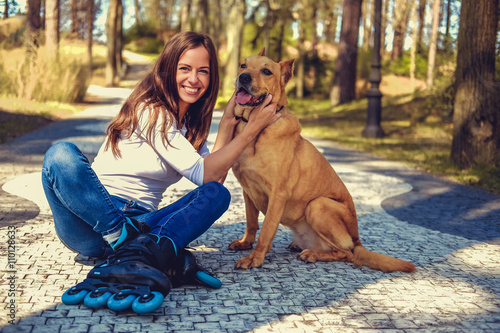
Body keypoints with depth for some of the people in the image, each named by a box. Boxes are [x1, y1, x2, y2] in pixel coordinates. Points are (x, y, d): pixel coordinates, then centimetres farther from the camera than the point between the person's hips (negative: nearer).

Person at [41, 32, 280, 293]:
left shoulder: (189, 123, 14)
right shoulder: (150, 110, -10)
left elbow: (215, 178, 3)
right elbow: (203, 173, -12)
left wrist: (228, 123, 3)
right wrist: (252, 129, -11)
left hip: (141, 223, 6)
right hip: (94, 220, -6)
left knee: (218, 195, -17)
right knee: (61, 154, -32)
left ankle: (157, 248, -44)